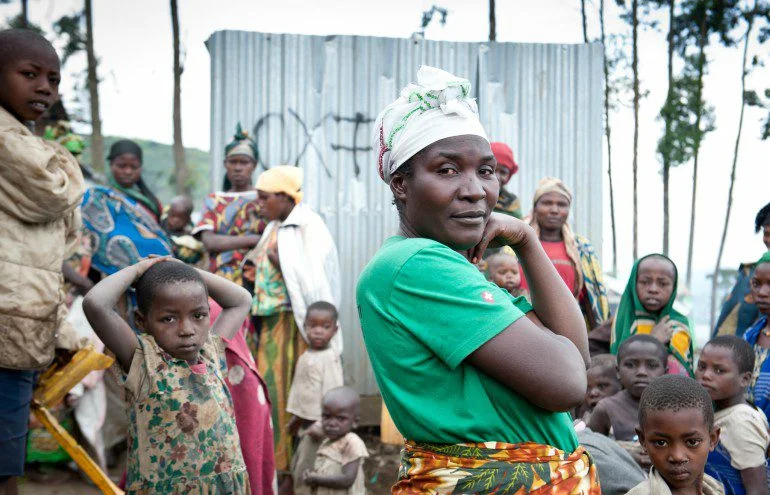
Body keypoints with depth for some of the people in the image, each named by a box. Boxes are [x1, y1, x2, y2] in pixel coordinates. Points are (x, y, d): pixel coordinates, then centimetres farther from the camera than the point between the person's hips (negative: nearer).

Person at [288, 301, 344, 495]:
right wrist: (295, 417, 19)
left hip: (319, 423, -8)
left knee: (304, 472, -4)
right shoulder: (305, 357, 8)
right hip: (306, 421, 8)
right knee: (296, 467, 18)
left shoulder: (329, 358, -17)